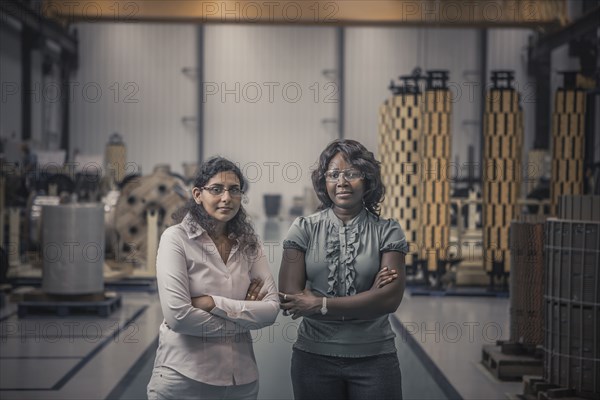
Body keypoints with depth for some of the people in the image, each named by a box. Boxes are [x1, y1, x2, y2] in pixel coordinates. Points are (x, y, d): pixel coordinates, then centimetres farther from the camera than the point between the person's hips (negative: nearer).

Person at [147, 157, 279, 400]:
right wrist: (243, 317, -9)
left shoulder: (249, 244, 4)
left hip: (241, 378, 4)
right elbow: (177, 315, -18)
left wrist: (214, 303, -17)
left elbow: (271, 309, -5)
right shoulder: (176, 238, -9)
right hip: (185, 377, -4)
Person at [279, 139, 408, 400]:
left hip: (374, 358, 0)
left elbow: (390, 298, -13)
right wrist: (367, 297, -12)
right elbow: (289, 299, -10)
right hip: (314, 355, 0)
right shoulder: (304, 230, -1)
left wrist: (320, 304, -15)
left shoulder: (387, 232, -1)